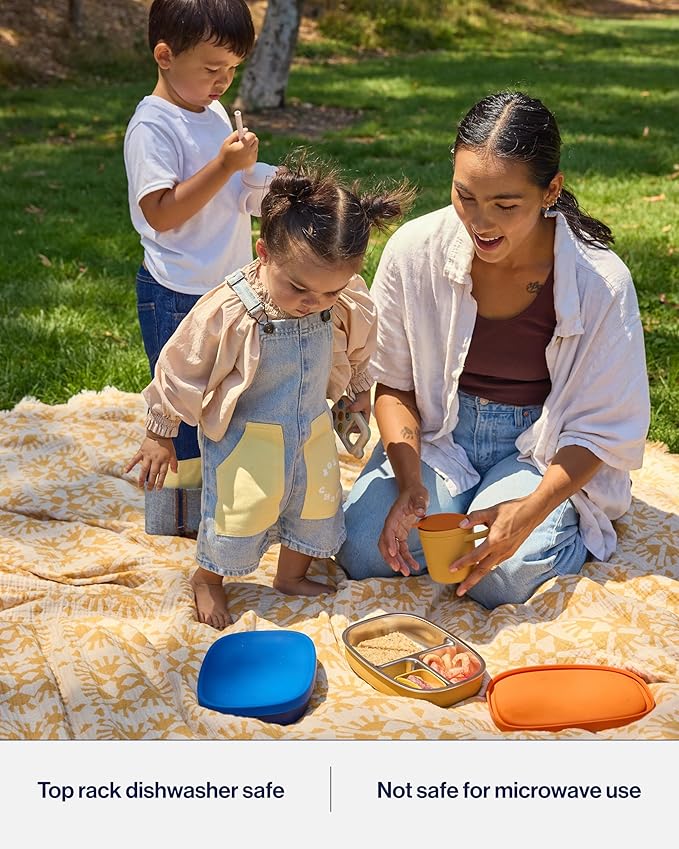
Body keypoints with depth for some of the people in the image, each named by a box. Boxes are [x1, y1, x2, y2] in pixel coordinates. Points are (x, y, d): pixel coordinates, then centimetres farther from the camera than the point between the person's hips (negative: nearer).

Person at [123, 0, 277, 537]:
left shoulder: (214, 114, 11)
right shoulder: (153, 126, -16)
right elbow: (161, 213, -23)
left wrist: (255, 182, 3)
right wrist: (224, 166, -27)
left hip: (226, 286, 9)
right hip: (178, 295, -8)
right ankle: (179, 516, 15)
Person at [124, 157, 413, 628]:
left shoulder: (347, 306, -17)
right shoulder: (227, 312, -30)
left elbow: (356, 351, 8)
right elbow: (180, 370, -15)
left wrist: (360, 391, 23)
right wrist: (160, 435, -6)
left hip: (313, 430, 5)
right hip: (244, 436, -5)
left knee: (316, 506, 18)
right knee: (237, 513, 6)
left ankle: (292, 575, 45)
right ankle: (208, 579, 36)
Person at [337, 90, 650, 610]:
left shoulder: (601, 282, -20)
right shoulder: (415, 250, -15)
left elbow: (601, 428, -12)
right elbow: (393, 384, -3)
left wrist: (531, 510, -29)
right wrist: (409, 483, -20)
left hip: (541, 450, -2)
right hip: (435, 433, 2)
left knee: (500, 578, -25)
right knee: (364, 552, -20)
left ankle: (571, 524, 8)